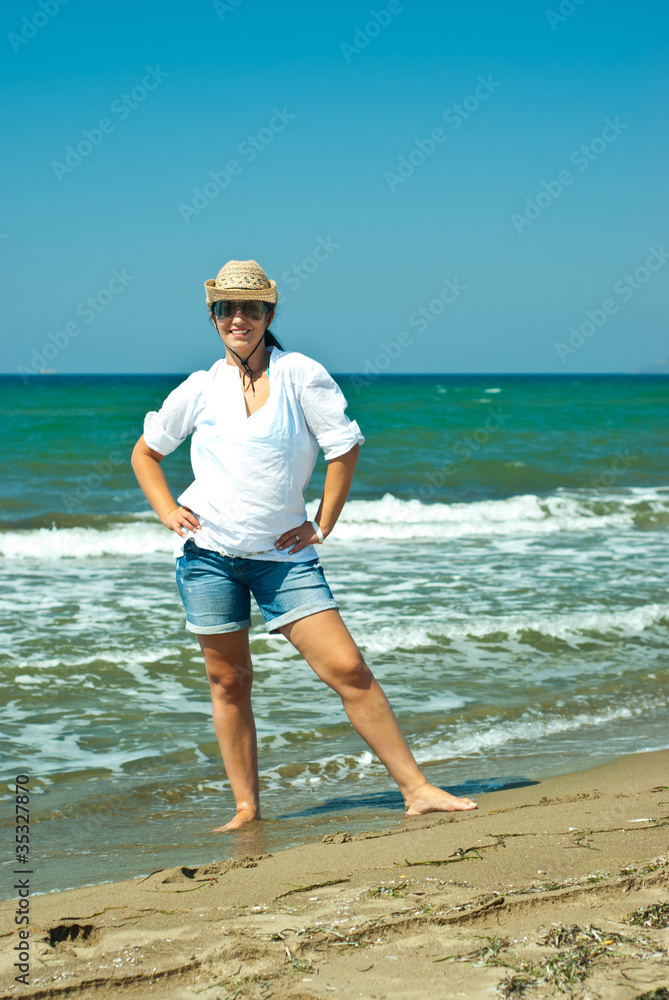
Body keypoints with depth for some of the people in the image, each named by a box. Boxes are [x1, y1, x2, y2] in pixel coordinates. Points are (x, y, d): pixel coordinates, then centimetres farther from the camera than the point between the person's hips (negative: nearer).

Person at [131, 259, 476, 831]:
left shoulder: (300, 374, -4)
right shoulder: (200, 389, 4)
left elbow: (345, 446, -1)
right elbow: (145, 452, 17)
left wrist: (322, 526, -1)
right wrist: (168, 511, 4)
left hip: (282, 554, -1)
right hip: (208, 552, 2)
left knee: (348, 668, -8)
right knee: (229, 681, 7)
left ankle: (415, 790, -2)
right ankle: (247, 809, 19)